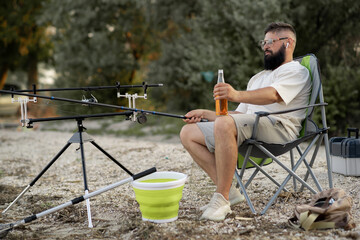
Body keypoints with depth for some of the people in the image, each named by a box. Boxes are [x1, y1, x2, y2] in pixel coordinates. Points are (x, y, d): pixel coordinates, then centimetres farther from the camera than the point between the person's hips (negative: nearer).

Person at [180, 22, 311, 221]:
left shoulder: (296, 71, 6)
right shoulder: (258, 77, 34)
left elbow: (273, 94, -17)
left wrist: (237, 95, -35)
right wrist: (205, 114, 19)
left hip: (278, 126, -9)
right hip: (249, 126, 9)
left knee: (225, 124, -37)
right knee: (188, 133, -5)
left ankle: (222, 199, -31)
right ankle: (229, 191, -13)